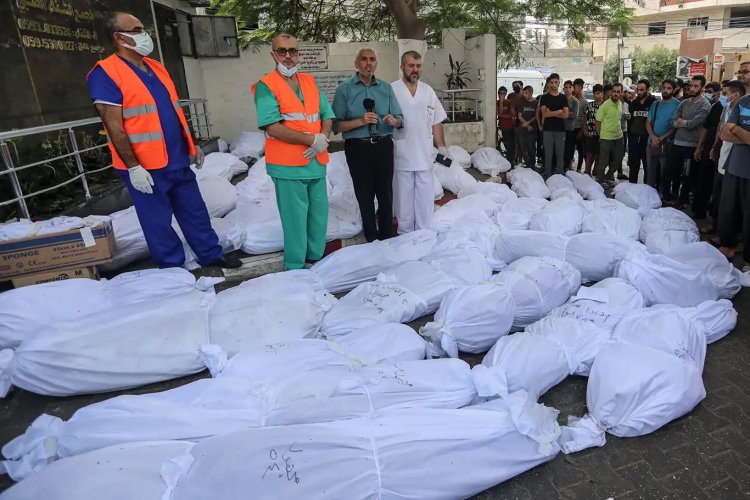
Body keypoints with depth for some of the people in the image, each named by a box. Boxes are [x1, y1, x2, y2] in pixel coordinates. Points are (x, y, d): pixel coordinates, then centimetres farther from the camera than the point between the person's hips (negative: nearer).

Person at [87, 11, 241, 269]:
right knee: (159, 221, 5)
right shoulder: (106, 74, -10)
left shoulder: (156, 67, 14)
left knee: (195, 211, 14)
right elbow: (114, 126, -15)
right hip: (146, 166, -7)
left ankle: (211, 255, 28)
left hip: (178, 159, 7)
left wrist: (192, 144, 19)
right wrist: (133, 166, -19)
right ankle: (173, 269, 19)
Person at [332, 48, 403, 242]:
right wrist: (360, 121, -20)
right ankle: (371, 239, 21)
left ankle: (387, 238, 21)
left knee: (386, 194, 7)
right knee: (365, 196, 7)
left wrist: (394, 120, -13)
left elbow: (399, 119, 10)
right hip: (358, 148, -2)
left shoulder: (386, 87, 9)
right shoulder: (345, 88, -1)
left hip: (383, 146, 3)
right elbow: (336, 125, -7)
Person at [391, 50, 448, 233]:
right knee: (404, 199, 6)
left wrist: (441, 146, 7)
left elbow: (436, 122, 11)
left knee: (425, 200, 9)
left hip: (425, 156, 4)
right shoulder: (392, 90, -4)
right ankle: (405, 236, 20)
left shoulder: (428, 91, 9)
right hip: (402, 156, -3)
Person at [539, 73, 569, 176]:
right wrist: (559, 111, -7)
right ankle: (548, 175, 8)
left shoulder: (563, 98, 8)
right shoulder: (544, 97, 3)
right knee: (548, 154, 2)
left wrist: (551, 113, -11)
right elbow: (544, 114, -10)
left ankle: (560, 175, 12)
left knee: (560, 154, 4)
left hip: (560, 129, 2)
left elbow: (566, 115, -2)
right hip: (548, 129, -2)